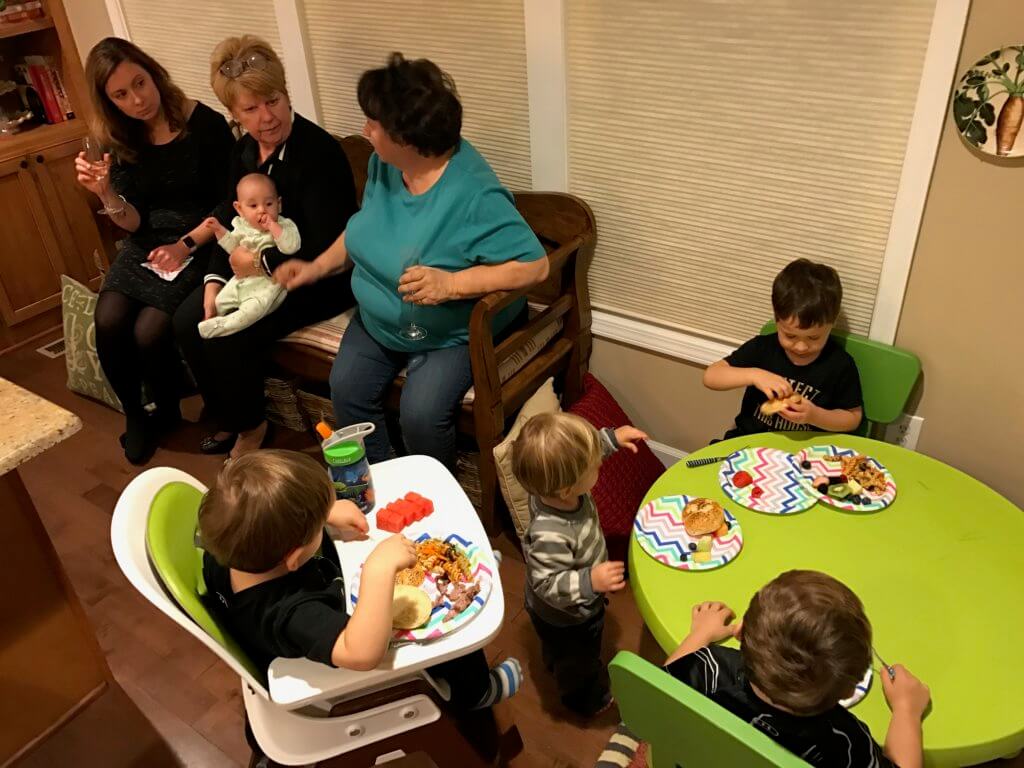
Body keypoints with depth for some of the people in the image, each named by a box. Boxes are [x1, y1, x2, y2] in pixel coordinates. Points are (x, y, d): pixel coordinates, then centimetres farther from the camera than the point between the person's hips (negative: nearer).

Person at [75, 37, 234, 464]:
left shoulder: (205, 124, -11)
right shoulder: (121, 141, 4)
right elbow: (134, 222, 1)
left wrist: (187, 245, -15)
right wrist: (105, 193, -19)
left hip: (199, 243, -4)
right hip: (145, 244, 5)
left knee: (150, 331, -24)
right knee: (108, 324, -20)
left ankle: (167, 412, 9)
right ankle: (135, 413, 8)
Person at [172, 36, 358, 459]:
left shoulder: (319, 153, -22)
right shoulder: (244, 151, 4)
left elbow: (329, 250, -24)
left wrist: (263, 263, -21)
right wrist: (215, 280, -6)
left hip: (317, 279, -8)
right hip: (257, 270, 8)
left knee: (228, 335, -22)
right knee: (187, 321, -5)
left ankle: (251, 426, 7)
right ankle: (227, 418, 17)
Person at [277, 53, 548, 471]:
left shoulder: (474, 194, -28)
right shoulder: (383, 164, -4)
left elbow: (535, 265, -30)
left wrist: (450, 284, -37)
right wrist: (318, 266, 2)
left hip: (451, 331, -6)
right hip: (376, 320, 7)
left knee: (420, 413, -23)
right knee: (347, 390, -11)